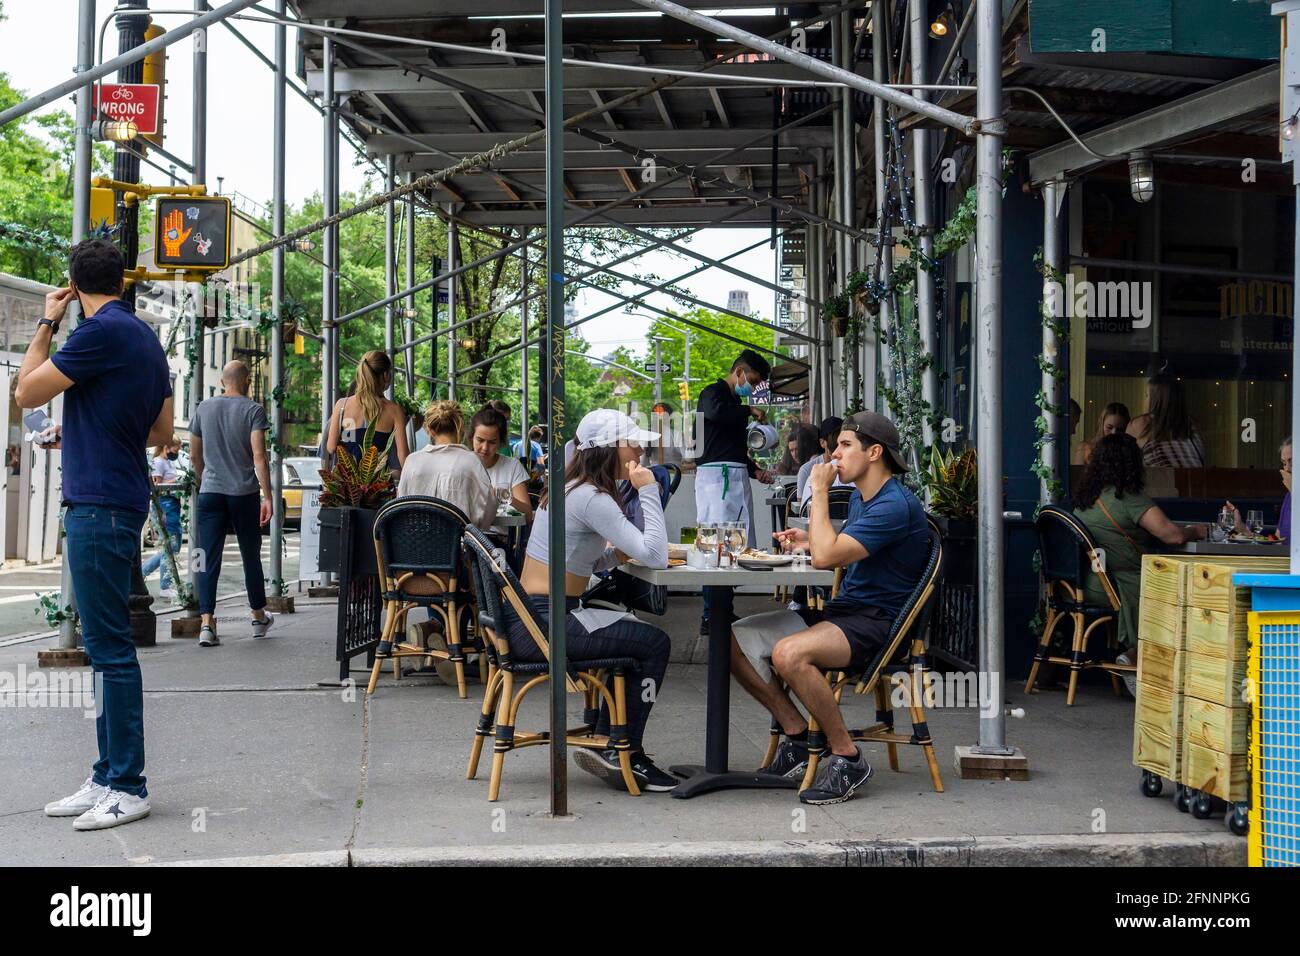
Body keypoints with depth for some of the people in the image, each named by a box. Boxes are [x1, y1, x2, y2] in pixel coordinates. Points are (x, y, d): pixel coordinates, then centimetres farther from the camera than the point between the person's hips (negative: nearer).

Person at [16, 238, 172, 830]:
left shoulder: (101, 332, -13)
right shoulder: (146, 338, 15)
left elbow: (26, 393, -7)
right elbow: (161, 432, 20)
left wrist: (47, 324, 3)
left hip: (98, 504, -10)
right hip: (122, 499, 10)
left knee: (109, 647, -7)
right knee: (107, 644, 13)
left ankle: (127, 787, -4)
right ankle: (109, 776, 19)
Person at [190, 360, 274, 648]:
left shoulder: (204, 408, 7)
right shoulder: (253, 410, -4)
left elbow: (194, 455, 14)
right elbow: (259, 456, -13)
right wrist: (267, 496, -12)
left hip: (210, 492, 2)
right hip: (245, 493, -2)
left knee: (209, 558, -1)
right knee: (250, 555, 13)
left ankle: (207, 623, -13)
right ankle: (258, 617, 27)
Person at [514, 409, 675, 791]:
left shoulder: (571, 487, 14)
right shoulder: (592, 498, -17)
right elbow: (655, 555, -24)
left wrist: (615, 555, 4)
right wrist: (648, 491, -16)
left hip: (528, 619, 10)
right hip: (542, 625, -10)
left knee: (637, 636, 20)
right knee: (654, 643, -5)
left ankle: (605, 746, 21)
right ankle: (624, 755, 6)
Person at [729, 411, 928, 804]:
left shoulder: (895, 506, -18)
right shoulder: (861, 498, 15)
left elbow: (827, 557, -26)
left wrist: (820, 492, -14)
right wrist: (811, 540, 9)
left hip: (876, 624, -10)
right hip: (842, 611, 10)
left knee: (789, 653, -35)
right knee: (734, 640, -1)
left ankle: (846, 757, -20)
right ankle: (797, 735, 6)